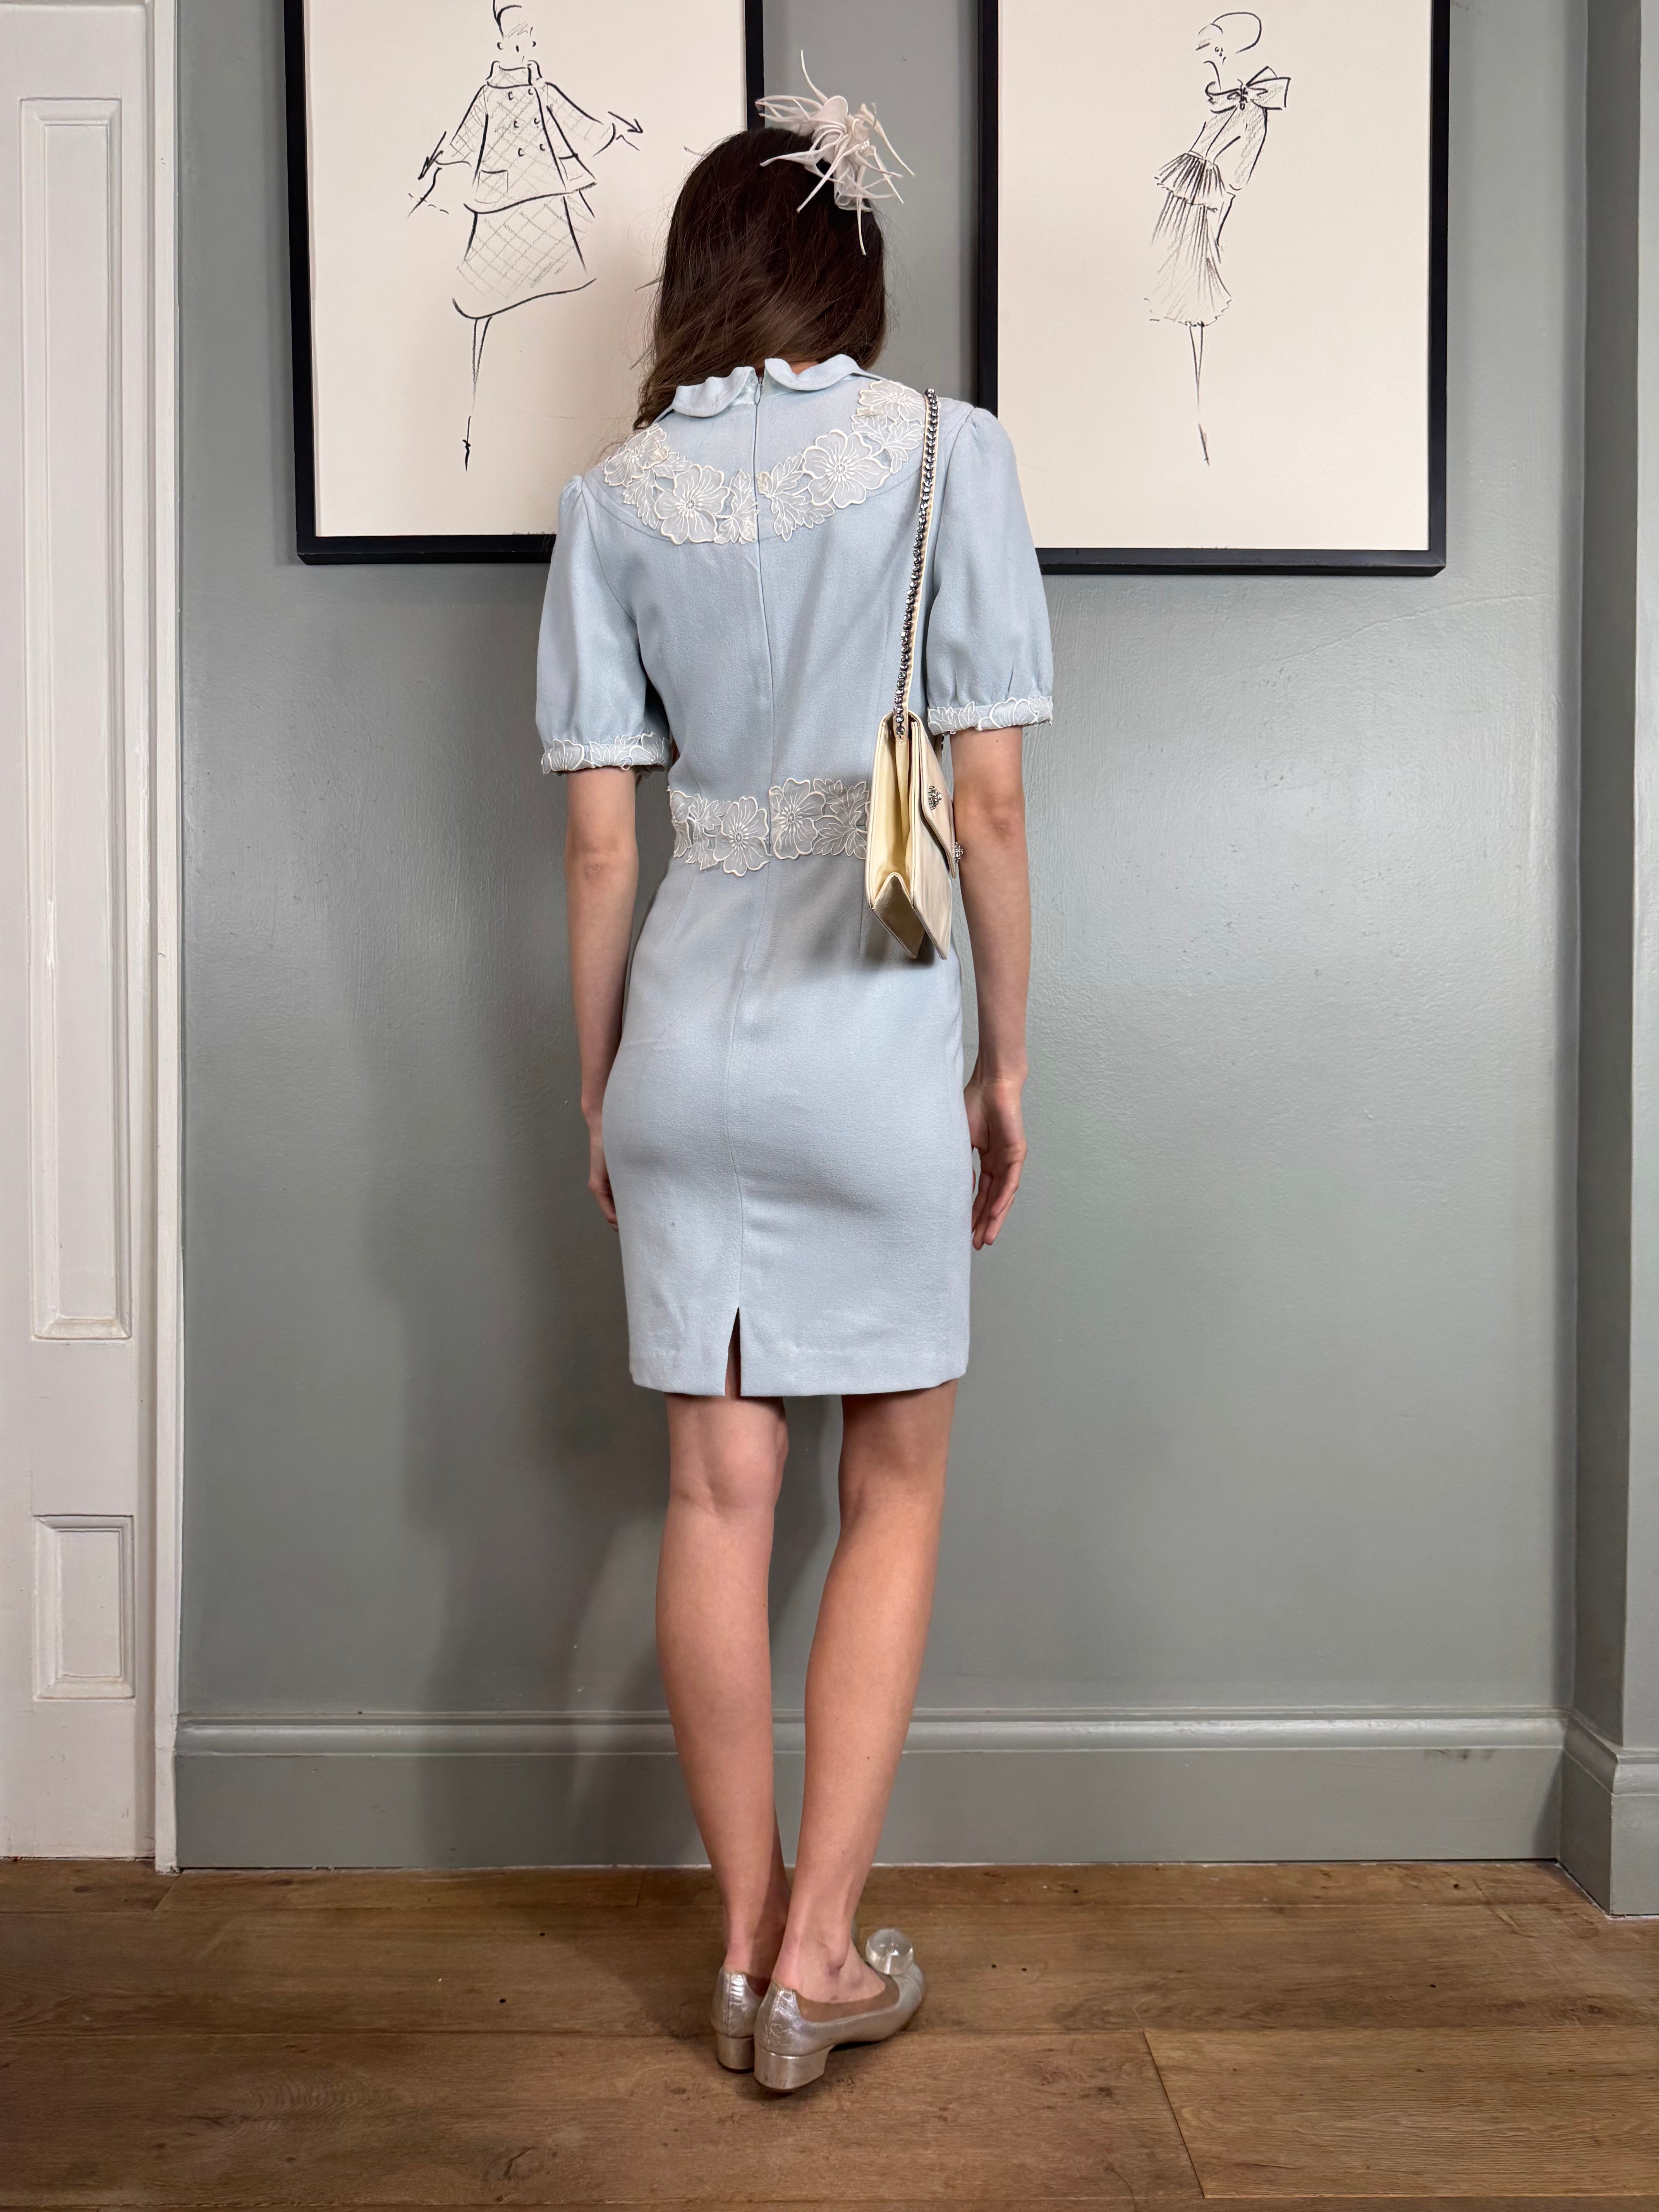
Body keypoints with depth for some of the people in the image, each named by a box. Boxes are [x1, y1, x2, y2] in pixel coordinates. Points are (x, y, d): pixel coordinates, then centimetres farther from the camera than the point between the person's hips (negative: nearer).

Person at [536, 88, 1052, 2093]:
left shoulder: (617, 498, 4)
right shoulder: (946, 456, -2)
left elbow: (600, 837, 2)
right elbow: (988, 801, -6)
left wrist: (597, 1085, 11)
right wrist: (1007, 1058, 3)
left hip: (690, 1024, 3)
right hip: (876, 1031, -2)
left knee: (717, 1495, 10)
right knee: (892, 1493, 12)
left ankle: (752, 1945, 23)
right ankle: (819, 1954, 16)